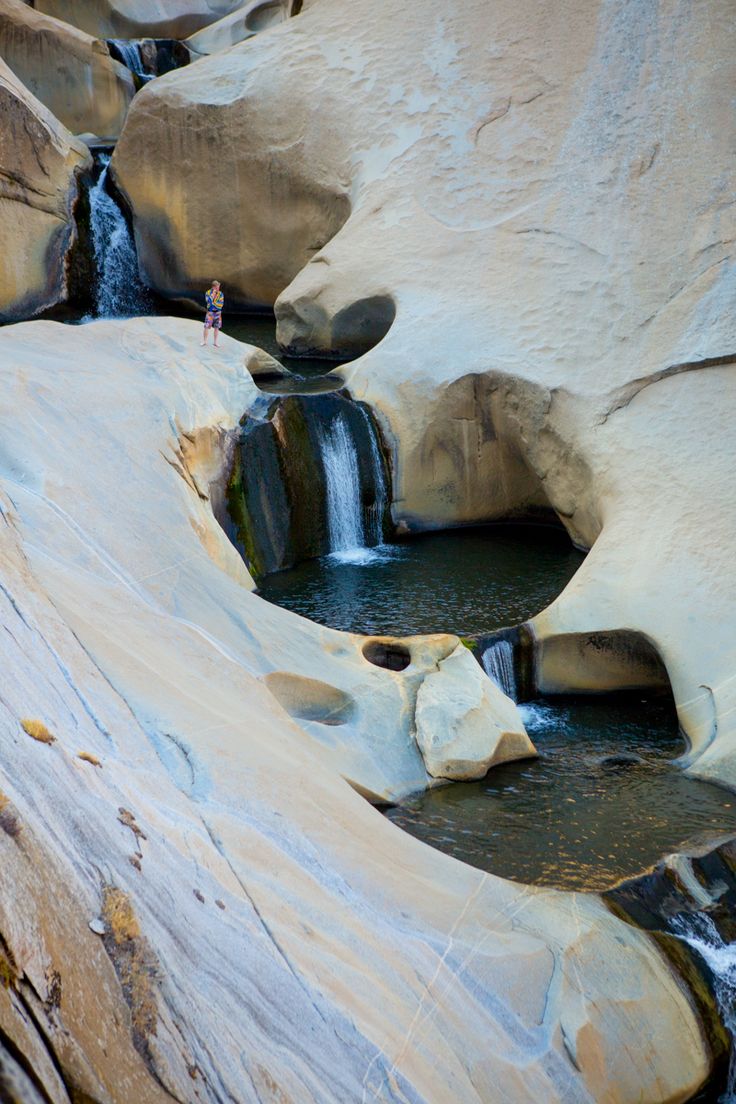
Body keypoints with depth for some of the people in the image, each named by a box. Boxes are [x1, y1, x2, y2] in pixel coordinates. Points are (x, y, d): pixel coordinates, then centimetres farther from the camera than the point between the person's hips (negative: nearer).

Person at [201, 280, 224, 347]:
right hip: (210, 312, -2)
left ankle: (215, 342, 13)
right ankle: (204, 341, 8)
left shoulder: (220, 294, 0)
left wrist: (213, 303, -13)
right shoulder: (208, 293, -5)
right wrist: (213, 293, -19)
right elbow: (208, 300, -21)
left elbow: (221, 304, -7)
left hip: (218, 313, 2)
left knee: (216, 328, 5)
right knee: (207, 327, -4)